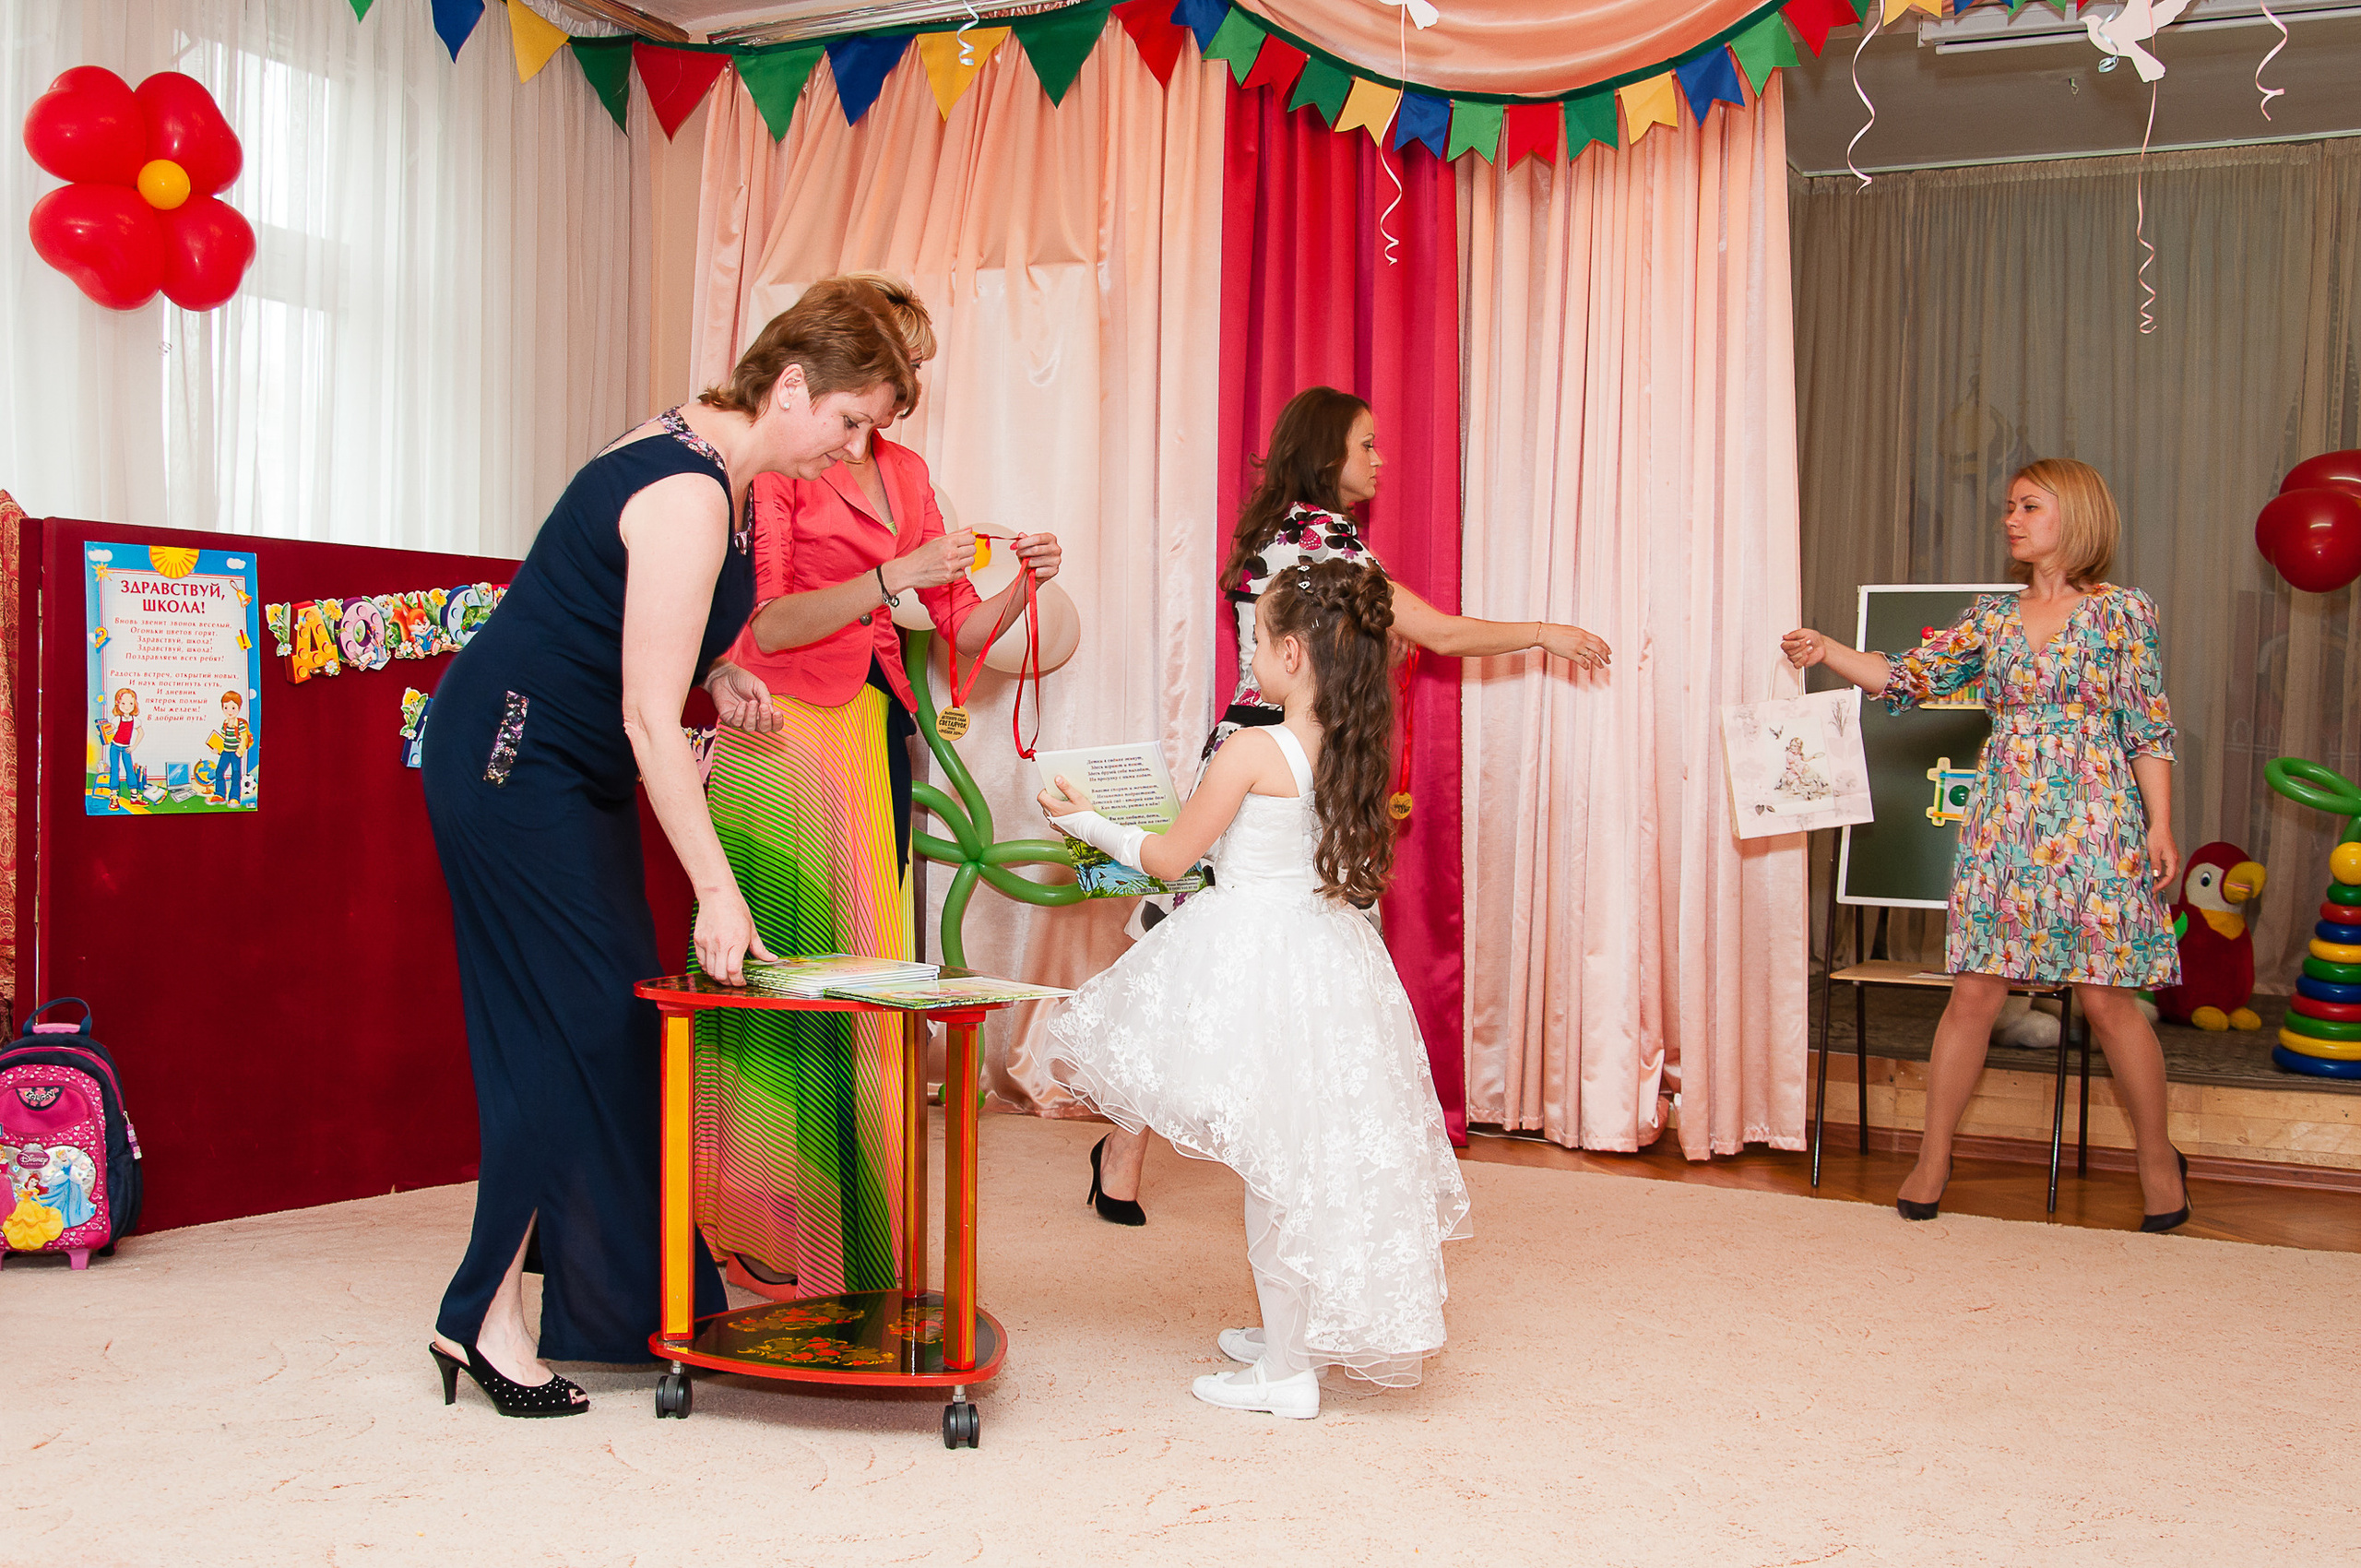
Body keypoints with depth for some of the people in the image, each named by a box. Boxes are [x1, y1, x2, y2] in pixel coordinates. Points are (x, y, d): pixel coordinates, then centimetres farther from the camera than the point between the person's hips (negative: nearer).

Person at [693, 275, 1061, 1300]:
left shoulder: (907, 473, 17)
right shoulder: (777, 463, -4)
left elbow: (959, 632, 15)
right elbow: (764, 623, -13)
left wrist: (1021, 587, -3)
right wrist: (895, 576, -19)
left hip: (874, 741, 6)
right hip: (785, 739, -6)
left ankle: (855, 1233, 13)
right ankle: (768, 1231, 6)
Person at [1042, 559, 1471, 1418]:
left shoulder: (1255, 751, -17)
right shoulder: (1357, 753, 3)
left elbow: (1171, 857, -7)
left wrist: (1090, 822, 9)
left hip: (1254, 955, -7)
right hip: (1331, 958, 7)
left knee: (1274, 1163, 1)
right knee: (1306, 1156, 17)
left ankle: (1286, 1371, 10)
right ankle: (1287, 1334, 32)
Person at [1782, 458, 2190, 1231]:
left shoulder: (2122, 612, 0)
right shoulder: (1992, 615, 11)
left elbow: (2149, 729, -1)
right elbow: (1910, 677, 7)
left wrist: (2161, 825, -6)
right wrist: (1829, 652, -7)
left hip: (2093, 820, -3)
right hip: (2003, 821, 4)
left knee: (2105, 997, 0)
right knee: (1975, 990, 1)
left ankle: (2158, 1159, 20)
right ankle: (1932, 1161, 9)